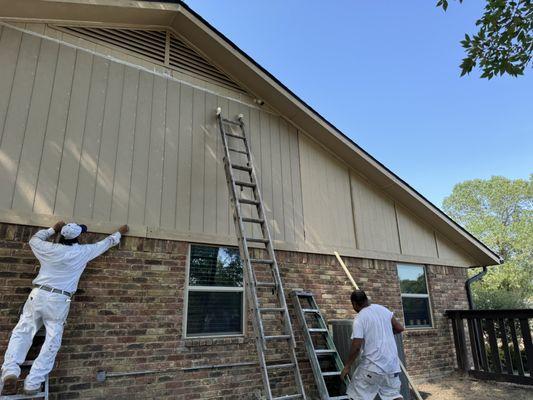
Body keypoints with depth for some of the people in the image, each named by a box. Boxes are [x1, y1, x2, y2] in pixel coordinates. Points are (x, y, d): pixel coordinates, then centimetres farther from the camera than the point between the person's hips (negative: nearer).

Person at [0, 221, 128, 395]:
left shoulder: (49, 249, 3)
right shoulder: (83, 252, -1)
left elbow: (34, 239, 26)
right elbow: (106, 243, 13)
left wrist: (53, 229, 33)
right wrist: (120, 232, 28)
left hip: (38, 294, 2)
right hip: (60, 301, -2)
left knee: (22, 332, 9)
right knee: (52, 342, 4)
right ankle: (32, 382, 3)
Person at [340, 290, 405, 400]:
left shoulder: (359, 319, -14)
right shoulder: (383, 309, 3)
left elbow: (356, 347, -18)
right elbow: (400, 328, 9)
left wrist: (347, 366, -7)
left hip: (372, 366, -6)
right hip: (392, 363, 6)